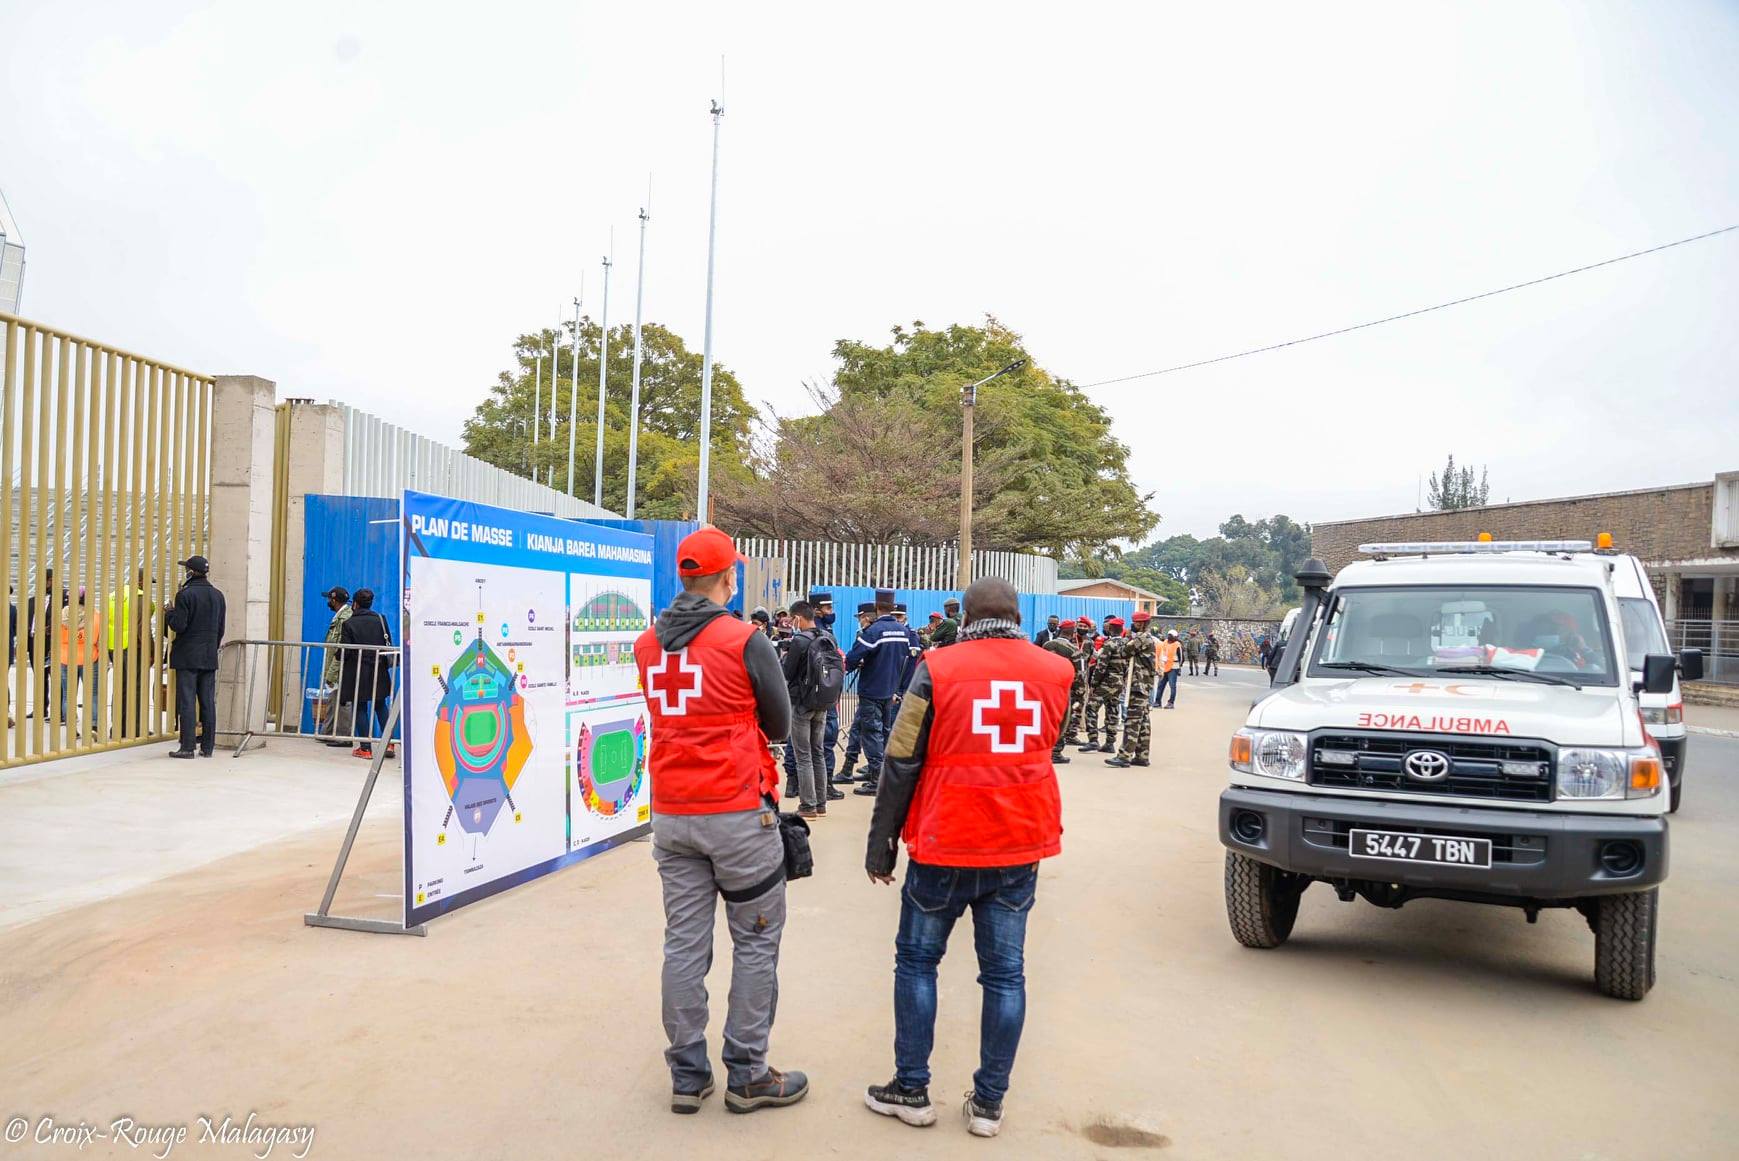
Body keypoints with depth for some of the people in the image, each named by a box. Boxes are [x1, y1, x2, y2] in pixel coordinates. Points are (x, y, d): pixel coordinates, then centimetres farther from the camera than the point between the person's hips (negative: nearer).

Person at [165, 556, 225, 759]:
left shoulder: (185, 594, -11)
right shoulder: (218, 595, 9)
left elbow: (179, 625, -14)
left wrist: (170, 612, 5)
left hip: (187, 657, -6)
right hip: (209, 658, 6)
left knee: (187, 702, -3)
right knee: (208, 702, 7)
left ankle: (187, 747, -3)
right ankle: (208, 747, 10)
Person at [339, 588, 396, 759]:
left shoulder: (348, 623, -8)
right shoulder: (380, 620, 2)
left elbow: (345, 651, -10)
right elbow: (389, 644, 3)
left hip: (357, 672, -3)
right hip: (379, 670, 3)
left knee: (360, 708, 5)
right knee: (381, 706, 13)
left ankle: (365, 748, 4)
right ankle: (388, 743, 5)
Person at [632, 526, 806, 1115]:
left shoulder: (647, 645, 5)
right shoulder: (746, 641, -11)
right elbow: (780, 725, -2)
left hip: (670, 816, 5)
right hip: (738, 814, -5)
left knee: (684, 943, 11)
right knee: (756, 941, 7)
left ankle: (688, 1075, 18)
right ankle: (748, 1076, 13)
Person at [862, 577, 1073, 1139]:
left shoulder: (939, 668, -9)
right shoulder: (1055, 672, 1)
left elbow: (901, 763, -8)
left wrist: (881, 841, 0)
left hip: (946, 843, -3)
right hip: (1021, 845, 3)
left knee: (917, 961, 13)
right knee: (1005, 972, 10)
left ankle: (911, 1090, 19)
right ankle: (989, 1102, 17)